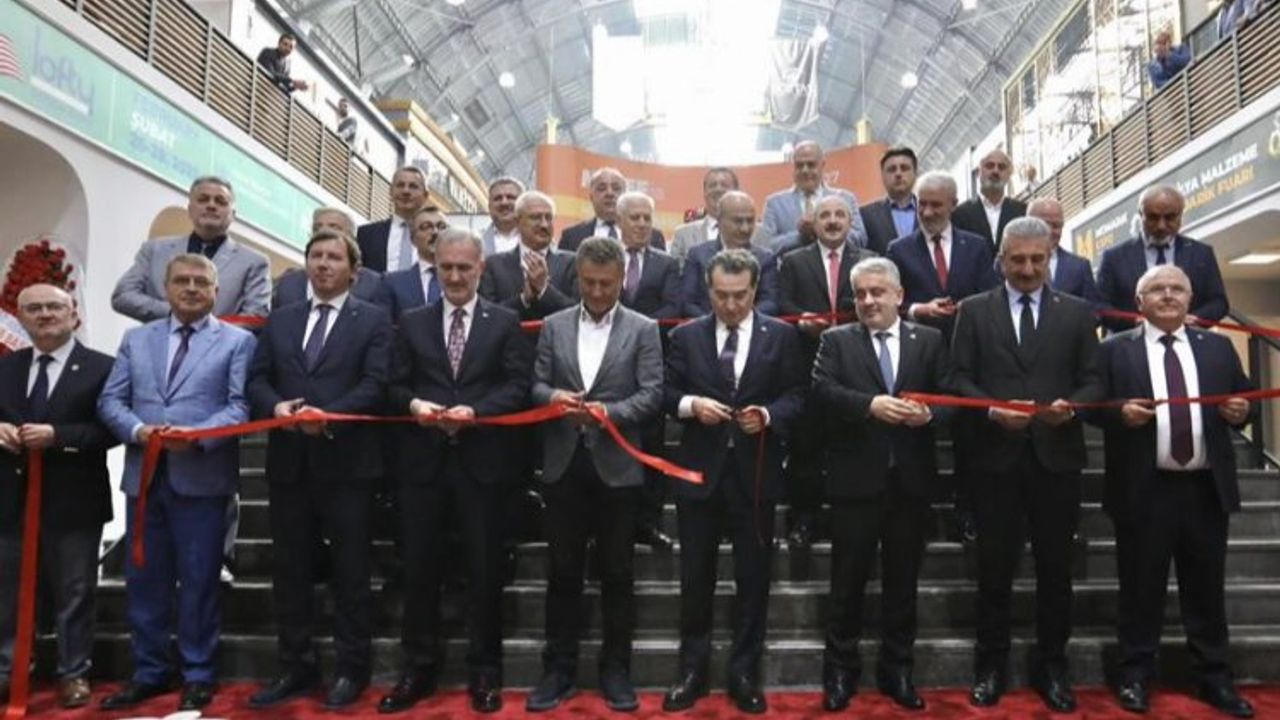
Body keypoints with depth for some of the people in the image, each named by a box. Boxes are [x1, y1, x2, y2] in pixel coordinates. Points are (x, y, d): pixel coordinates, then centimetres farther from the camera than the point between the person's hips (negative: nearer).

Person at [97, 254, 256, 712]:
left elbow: (241, 405, -7)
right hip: (144, 475, 4)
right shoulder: (136, 339, 15)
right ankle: (149, 672, 26)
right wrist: (137, 429, -11)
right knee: (144, 579, 12)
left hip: (201, 477, -4)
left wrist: (197, 434, -21)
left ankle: (198, 676, 17)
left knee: (198, 581, 4)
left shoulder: (237, 341, 2)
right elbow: (110, 400, 9)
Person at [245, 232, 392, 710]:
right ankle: (295, 665, 23)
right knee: (289, 569, 10)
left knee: (350, 569, 4)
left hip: (346, 460, -4)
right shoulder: (280, 320, 16)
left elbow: (375, 385, -9)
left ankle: (351, 668, 15)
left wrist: (328, 416, -21)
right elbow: (257, 380, 9)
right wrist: (276, 406, -12)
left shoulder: (374, 319, 2)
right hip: (289, 460, 5)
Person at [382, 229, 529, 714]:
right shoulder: (412, 322, 11)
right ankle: (419, 668, 23)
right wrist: (414, 404, -15)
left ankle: (484, 672, 19)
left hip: (481, 460, -2)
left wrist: (475, 410, -18)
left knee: (485, 569, 5)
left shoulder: (504, 322, 5)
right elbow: (395, 385, 6)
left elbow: (517, 386, -4)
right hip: (423, 459, 2)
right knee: (419, 568, 9)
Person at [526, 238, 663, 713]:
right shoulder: (554, 326, 10)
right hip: (564, 464, 2)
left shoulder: (643, 329, 2)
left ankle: (615, 671, 21)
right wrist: (553, 396, -16)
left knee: (616, 573, 7)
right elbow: (536, 386, 7)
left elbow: (653, 394, -6)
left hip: (617, 466, -2)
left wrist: (610, 411, -22)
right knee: (562, 572, 9)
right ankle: (559, 670, 21)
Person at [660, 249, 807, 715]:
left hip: (755, 473, 0)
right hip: (699, 470, 1)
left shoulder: (782, 336, 2)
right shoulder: (686, 336, 5)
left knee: (753, 577, 8)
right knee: (696, 577, 9)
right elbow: (666, 392, 4)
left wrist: (768, 414, -18)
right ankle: (692, 669, 24)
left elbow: (798, 396, 0)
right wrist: (691, 404, -15)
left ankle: (745, 673, 22)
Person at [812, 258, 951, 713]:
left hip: (911, 479, 2)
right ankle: (841, 670, 22)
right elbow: (821, 390, -13)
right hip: (856, 478, -2)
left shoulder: (930, 341, 8)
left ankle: (897, 670, 28)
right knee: (848, 580, 7)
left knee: (903, 581, 13)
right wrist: (871, 405, -26)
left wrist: (930, 414, -20)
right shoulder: (837, 340, 3)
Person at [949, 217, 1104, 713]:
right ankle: (991, 664, 22)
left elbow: (1093, 381, 5)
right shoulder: (974, 311, 6)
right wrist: (991, 410, -16)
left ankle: (1051, 667, 26)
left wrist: (1070, 407, -16)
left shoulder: (1077, 313, 8)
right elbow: (959, 378, 1)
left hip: (1056, 456, 1)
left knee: (1055, 567, 10)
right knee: (994, 567, 8)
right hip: (996, 455, -1)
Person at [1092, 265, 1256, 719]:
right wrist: (1121, 412, -21)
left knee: (1207, 589, 13)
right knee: (1141, 588, 7)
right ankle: (1136, 675, 19)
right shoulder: (1115, 350, 2)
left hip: (1207, 488, 3)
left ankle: (1215, 678, 26)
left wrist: (1241, 411, -8)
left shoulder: (1218, 348, 12)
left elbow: (1242, 402, 14)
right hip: (1144, 489, -3)